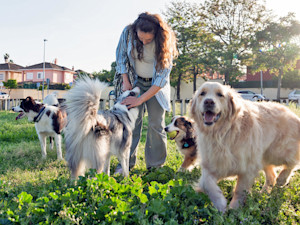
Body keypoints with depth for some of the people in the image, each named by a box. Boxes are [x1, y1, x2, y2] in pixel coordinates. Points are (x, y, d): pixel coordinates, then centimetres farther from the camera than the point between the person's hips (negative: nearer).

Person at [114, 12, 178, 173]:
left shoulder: (165, 42, -24)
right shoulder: (128, 32, -18)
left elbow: (162, 77, -22)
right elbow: (121, 56, 1)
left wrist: (140, 99, -24)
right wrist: (125, 81, -7)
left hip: (156, 86, -1)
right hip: (135, 81, 2)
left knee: (156, 124, -5)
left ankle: (155, 166, 3)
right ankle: (127, 162, 0)